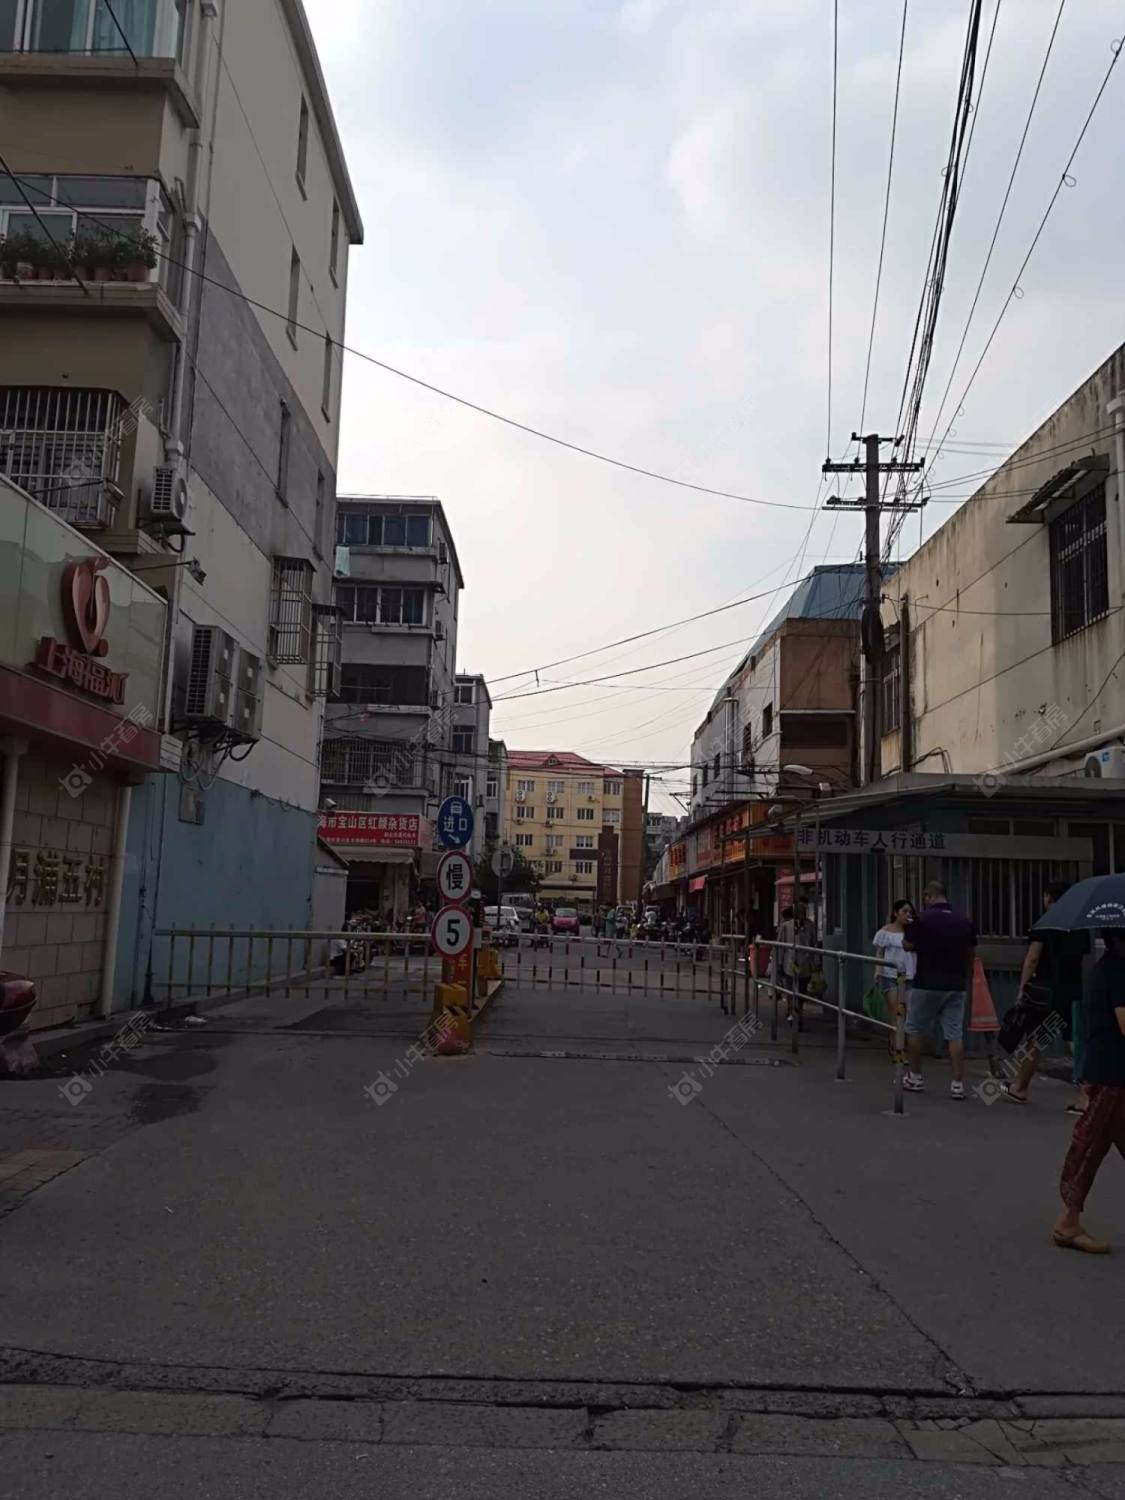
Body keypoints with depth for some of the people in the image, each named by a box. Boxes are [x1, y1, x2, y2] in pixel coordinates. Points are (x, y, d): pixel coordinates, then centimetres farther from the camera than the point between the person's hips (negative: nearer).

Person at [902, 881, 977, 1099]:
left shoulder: (923, 919, -11)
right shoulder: (964, 922, 4)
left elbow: (907, 946, -3)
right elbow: (971, 954, 12)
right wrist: (966, 979, 24)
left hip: (926, 985, -4)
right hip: (956, 987, 4)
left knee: (915, 1032, 13)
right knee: (955, 1036, 4)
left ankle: (914, 1077, 20)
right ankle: (958, 1084, 0)